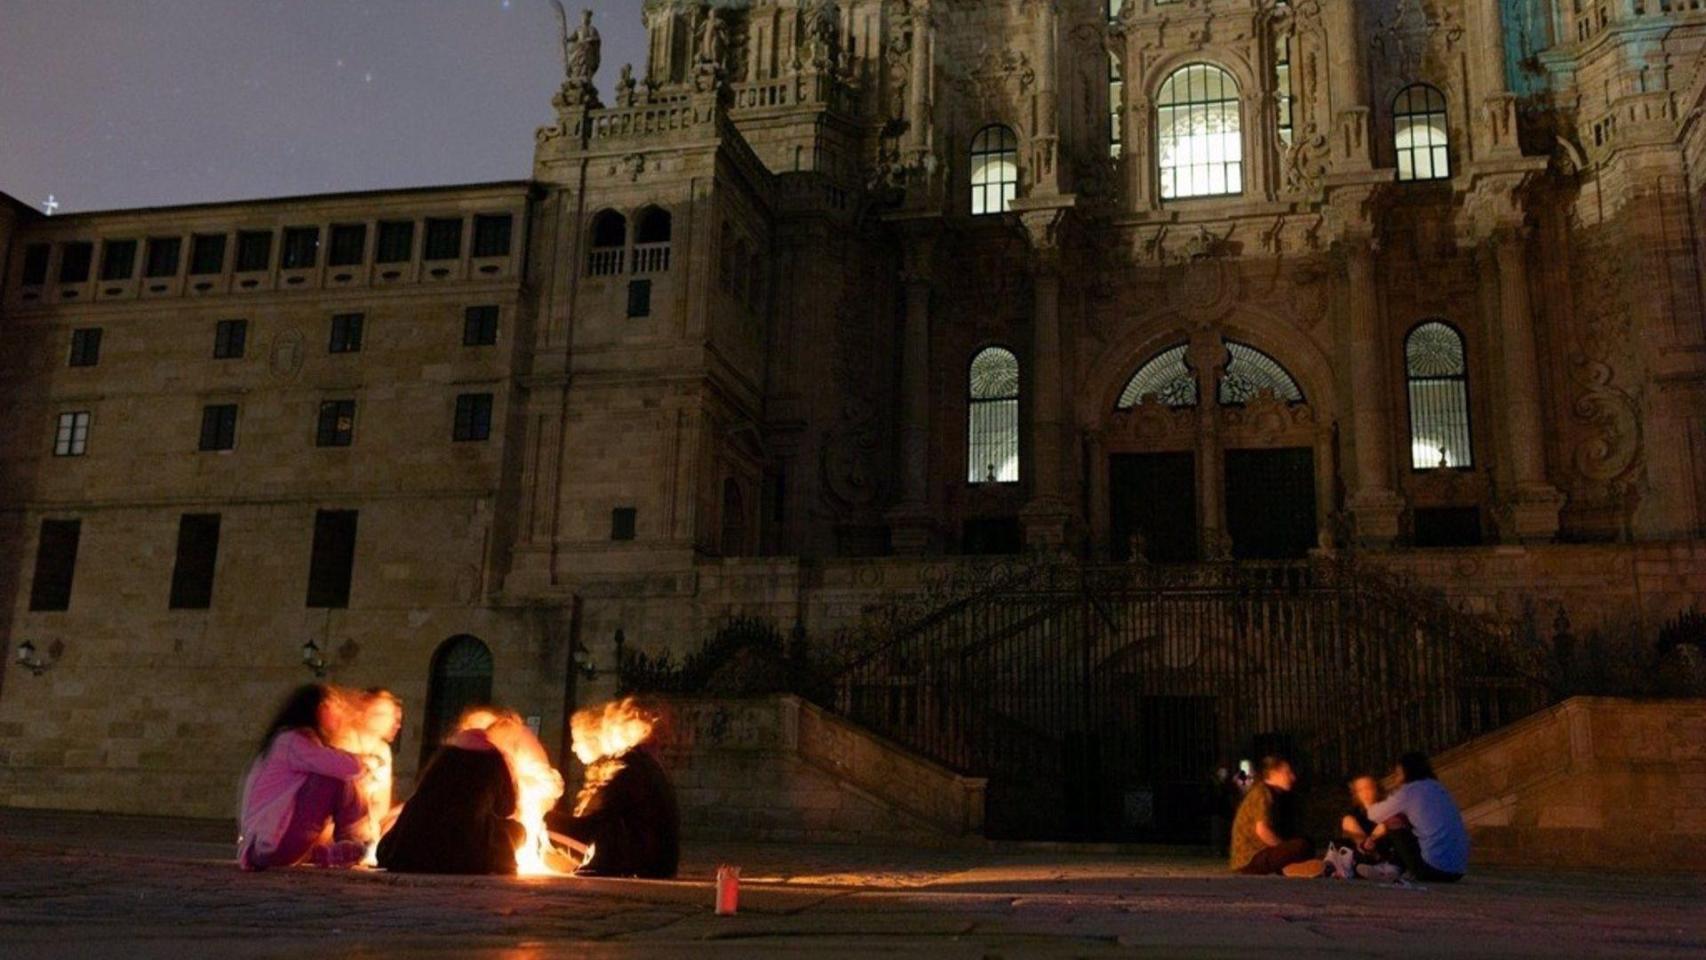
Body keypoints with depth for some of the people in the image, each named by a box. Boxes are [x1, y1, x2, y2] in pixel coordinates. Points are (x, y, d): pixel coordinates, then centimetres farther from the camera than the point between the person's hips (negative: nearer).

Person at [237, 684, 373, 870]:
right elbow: (348, 768, -21)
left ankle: (320, 854, 0)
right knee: (337, 779, -13)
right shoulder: (291, 740, -9)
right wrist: (363, 765, 0)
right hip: (274, 845, -10)